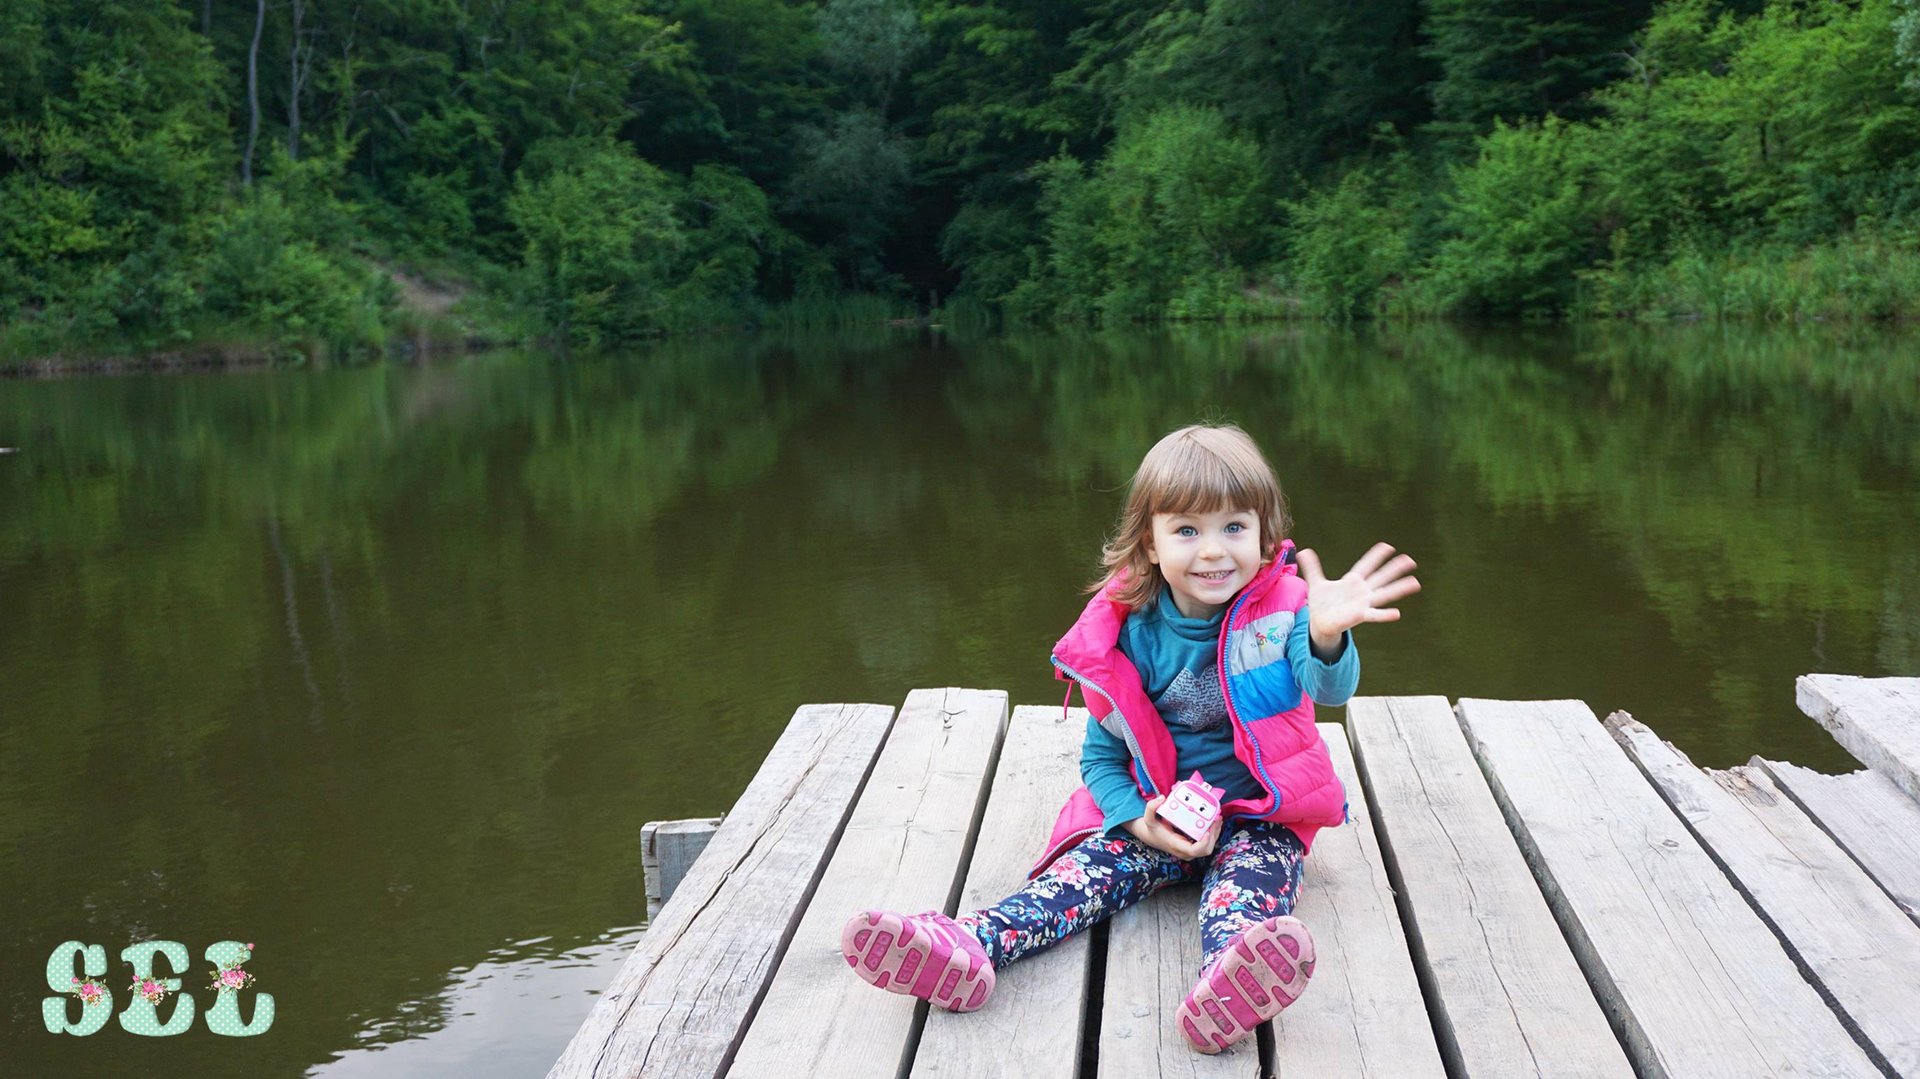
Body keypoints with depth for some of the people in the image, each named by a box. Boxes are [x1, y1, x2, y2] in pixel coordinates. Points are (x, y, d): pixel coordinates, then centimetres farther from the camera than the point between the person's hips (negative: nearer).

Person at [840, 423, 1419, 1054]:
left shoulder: (1282, 611, -9)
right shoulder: (1131, 635, -4)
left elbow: (1330, 687, -31)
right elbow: (1101, 756, 6)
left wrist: (1327, 640, -57)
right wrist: (1138, 820, -15)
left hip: (1259, 817, -2)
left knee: (1254, 871, -33)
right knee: (1092, 866, -22)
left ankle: (1225, 987, -65)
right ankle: (970, 946, -45)